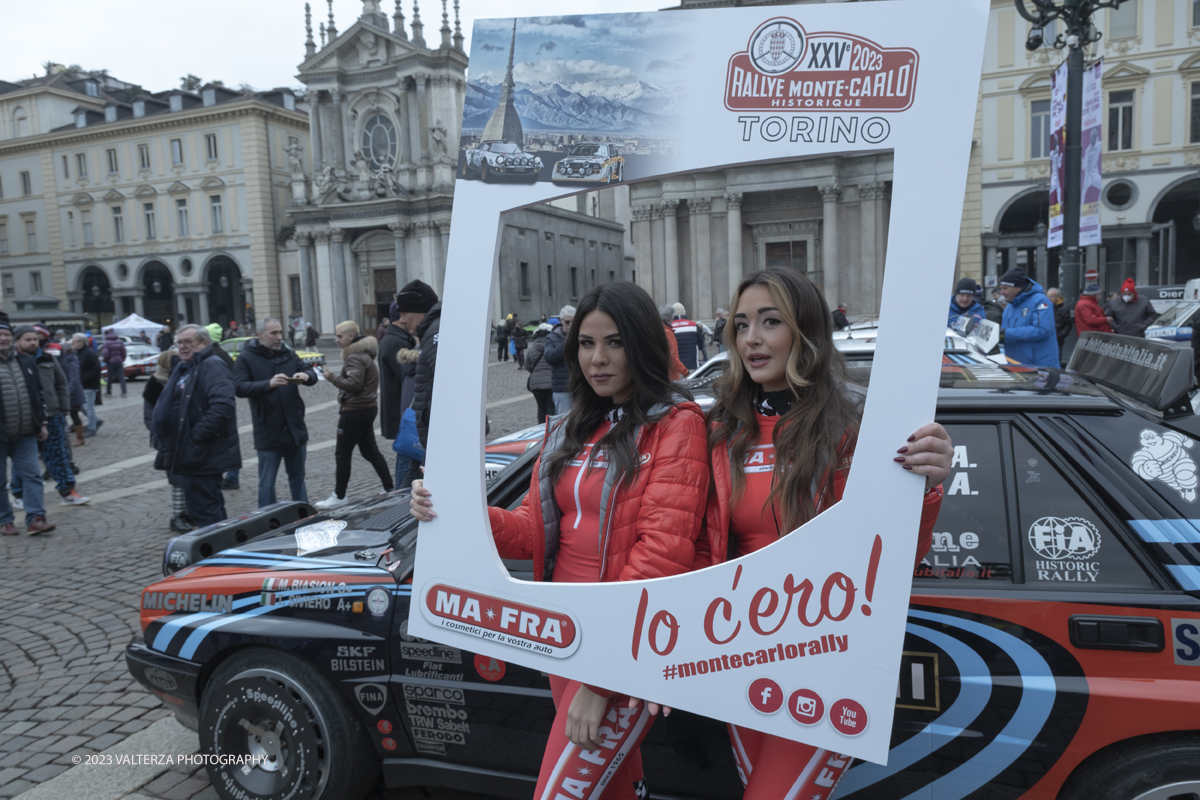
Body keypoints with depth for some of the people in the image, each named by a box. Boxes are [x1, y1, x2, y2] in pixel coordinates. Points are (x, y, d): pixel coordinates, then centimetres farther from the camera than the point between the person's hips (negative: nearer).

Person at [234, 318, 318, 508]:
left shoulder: (288, 354, 10)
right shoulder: (246, 358, -3)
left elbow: (312, 375, 7)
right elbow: (239, 388, -15)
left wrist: (306, 375, -17)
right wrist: (269, 383, -30)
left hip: (295, 428, 4)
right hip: (268, 433, -4)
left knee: (298, 478, 16)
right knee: (267, 483, 5)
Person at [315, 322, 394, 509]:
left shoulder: (355, 357, -17)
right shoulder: (363, 353, 15)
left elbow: (354, 384, -23)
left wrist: (332, 378, -17)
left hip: (355, 411, -10)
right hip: (367, 408, 10)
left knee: (342, 454, -1)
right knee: (370, 451, 15)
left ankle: (339, 496, 6)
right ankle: (390, 488, 18)